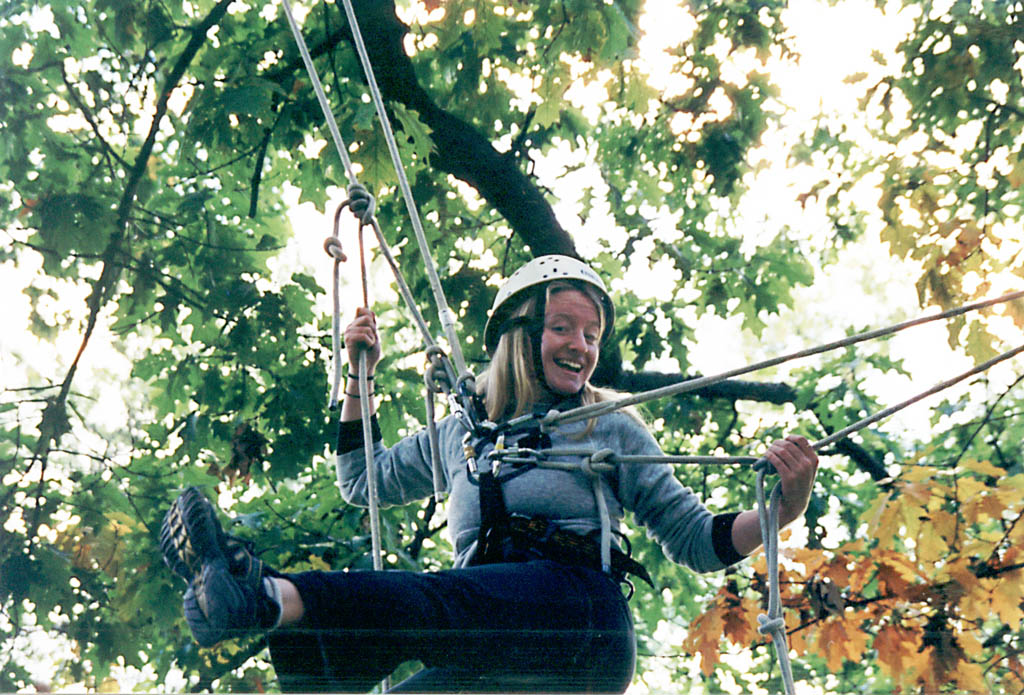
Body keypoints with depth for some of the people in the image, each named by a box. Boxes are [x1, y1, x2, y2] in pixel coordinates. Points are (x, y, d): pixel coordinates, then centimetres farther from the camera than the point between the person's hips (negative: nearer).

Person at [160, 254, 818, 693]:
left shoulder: (614, 432, 17)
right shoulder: (458, 437, 27)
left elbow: (698, 540, 13)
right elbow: (362, 480, 40)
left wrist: (781, 506, -6)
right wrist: (361, 374, 32)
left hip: (581, 616, -6)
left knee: (415, 599, -36)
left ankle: (267, 595, -59)